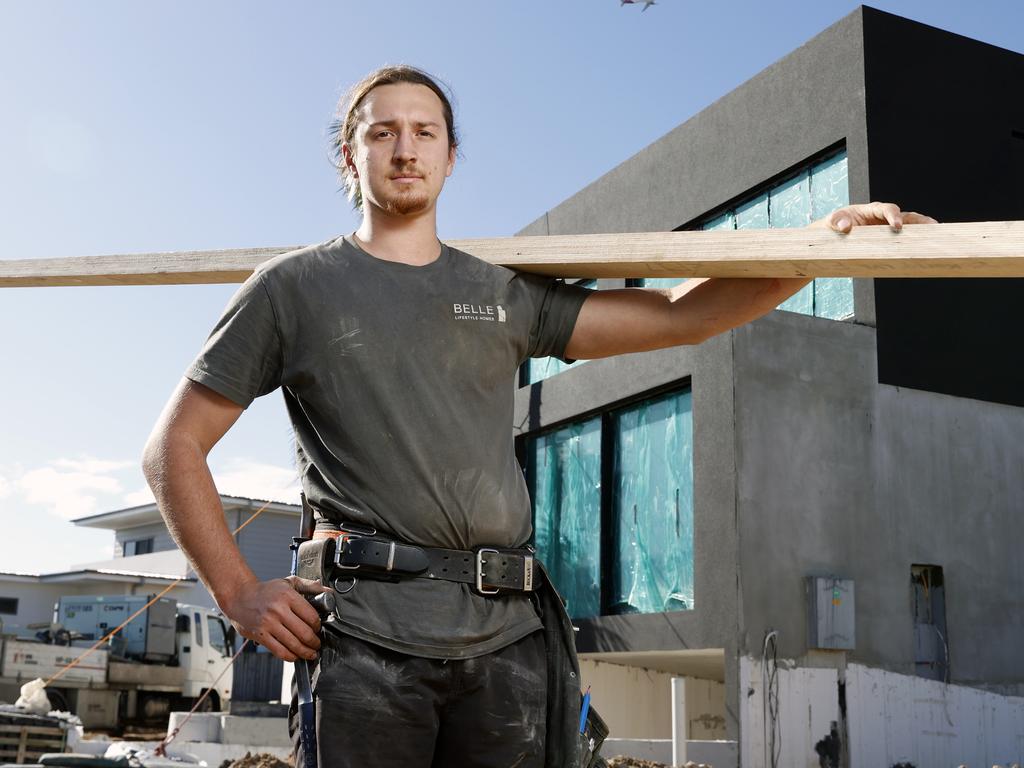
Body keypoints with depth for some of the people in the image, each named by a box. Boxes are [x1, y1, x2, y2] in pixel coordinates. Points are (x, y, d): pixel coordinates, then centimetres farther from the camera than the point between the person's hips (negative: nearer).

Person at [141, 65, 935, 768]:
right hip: (368, 635, -3)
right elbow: (174, 449, 7)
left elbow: (680, 316, 14)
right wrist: (240, 594, -4)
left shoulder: (506, 295, 16)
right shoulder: (295, 289, 8)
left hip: (505, 636, 3)